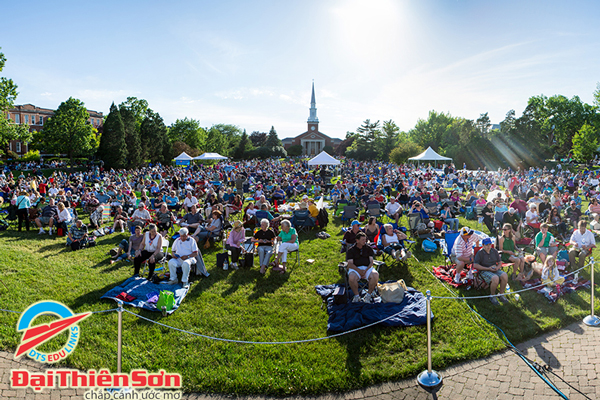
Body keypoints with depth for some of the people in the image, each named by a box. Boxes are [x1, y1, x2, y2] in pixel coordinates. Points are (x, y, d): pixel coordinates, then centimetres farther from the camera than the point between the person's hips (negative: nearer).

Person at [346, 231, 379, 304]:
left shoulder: (368, 248, 14)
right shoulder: (351, 250, 7)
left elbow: (371, 262, 6)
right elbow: (350, 264, -2)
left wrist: (366, 271, -12)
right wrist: (359, 271, -16)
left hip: (367, 268, 2)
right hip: (355, 268, -2)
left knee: (375, 275, -31)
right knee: (351, 277, -36)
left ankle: (368, 294, -10)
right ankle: (356, 295, -11)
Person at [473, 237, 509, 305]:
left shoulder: (495, 251, 11)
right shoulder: (480, 253, -3)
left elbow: (500, 263, 17)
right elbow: (475, 265, -10)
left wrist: (497, 267, -8)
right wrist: (488, 268, -15)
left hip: (495, 270, 5)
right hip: (484, 271, -5)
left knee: (505, 276, -27)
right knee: (495, 278, -35)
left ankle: (501, 295, -7)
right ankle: (492, 296, -10)